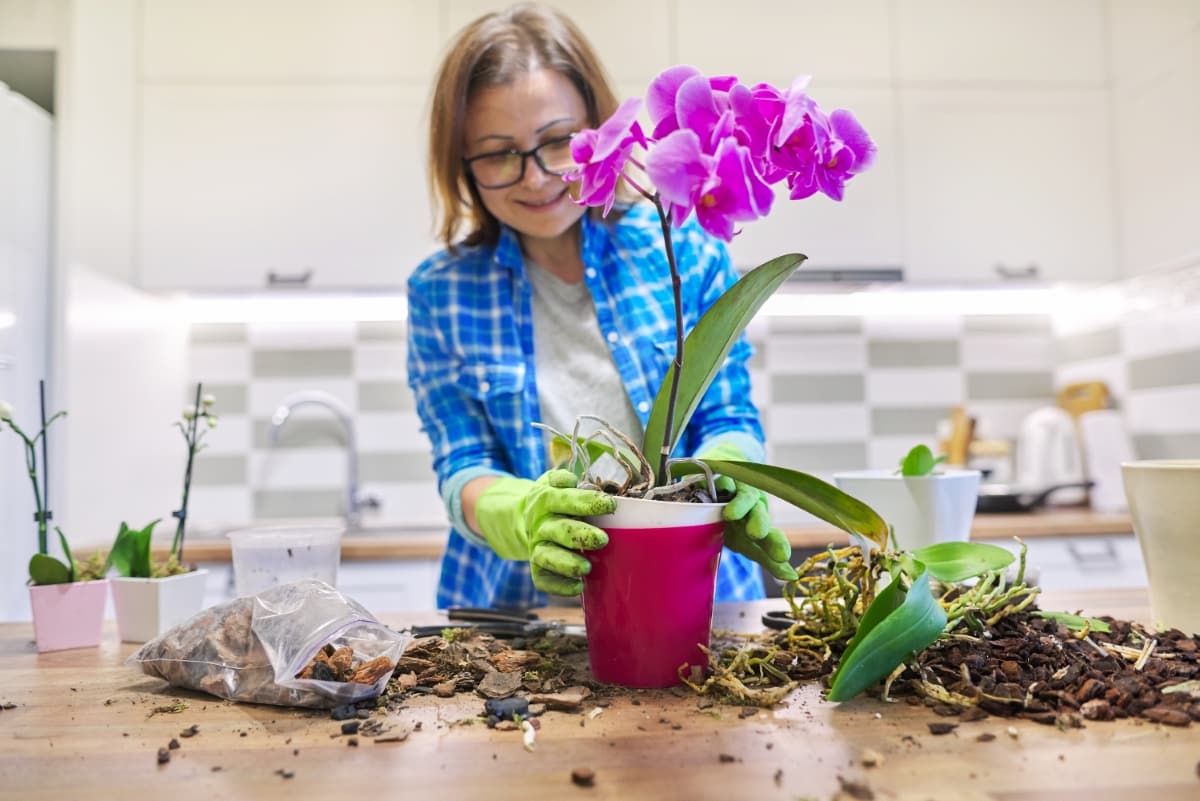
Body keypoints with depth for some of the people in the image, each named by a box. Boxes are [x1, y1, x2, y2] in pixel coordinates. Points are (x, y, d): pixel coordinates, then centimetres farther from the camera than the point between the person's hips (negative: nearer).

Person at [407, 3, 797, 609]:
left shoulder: (686, 248, 1)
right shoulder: (440, 293, 2)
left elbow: (730, 419, 2)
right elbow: (461, 469, -2)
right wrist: (523, 515, -26)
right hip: (519, 607, 0)